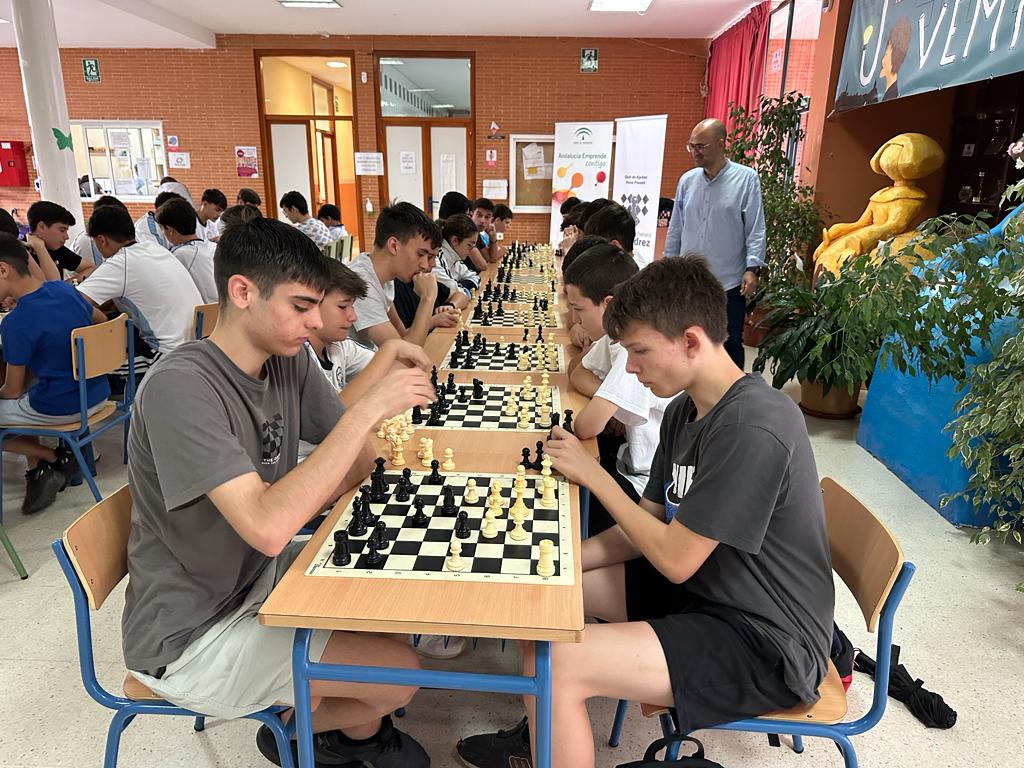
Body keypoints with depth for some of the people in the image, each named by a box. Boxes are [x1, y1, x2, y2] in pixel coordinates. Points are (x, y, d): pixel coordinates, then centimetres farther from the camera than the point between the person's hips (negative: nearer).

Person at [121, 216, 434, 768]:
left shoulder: (290, 360, -5)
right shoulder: (178, 387, -29)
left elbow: (357, 458, 1)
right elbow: (267, 527, -38)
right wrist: (368, 410, -36)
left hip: (262, 575, 8)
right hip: (188, 637, -7)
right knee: (399, 672, -13)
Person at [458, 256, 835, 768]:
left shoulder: (753, 428, -27)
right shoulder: (684, 410, 1)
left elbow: (675, 559, -23)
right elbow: (646, 527, 5)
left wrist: (593, 474, -15)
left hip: (767, 645, -9)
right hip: (706, 589, 9)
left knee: (556, 663, -23)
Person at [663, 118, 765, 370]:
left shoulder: (746, 178, -5)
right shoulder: (687, 180, 8)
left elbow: (755, 228, -7)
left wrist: (752, 268, -15)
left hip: (729, 282, -4)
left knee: (730, 344, 7)